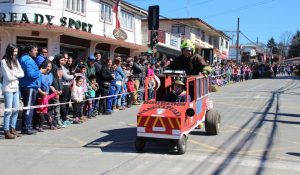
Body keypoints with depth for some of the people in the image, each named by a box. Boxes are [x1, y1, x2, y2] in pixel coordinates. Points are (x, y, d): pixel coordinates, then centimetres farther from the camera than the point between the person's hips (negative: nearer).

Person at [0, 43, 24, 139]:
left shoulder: (16, 61, 13)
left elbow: (22, 73, 6)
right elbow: (9, 76, -12)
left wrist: (14, 74, -8)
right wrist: (17, 75, 2)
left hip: (16, 88, 7)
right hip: (8, 88, -7)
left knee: (16, 109, 7)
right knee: (8, 110, -7)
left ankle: (12, 129, 17)